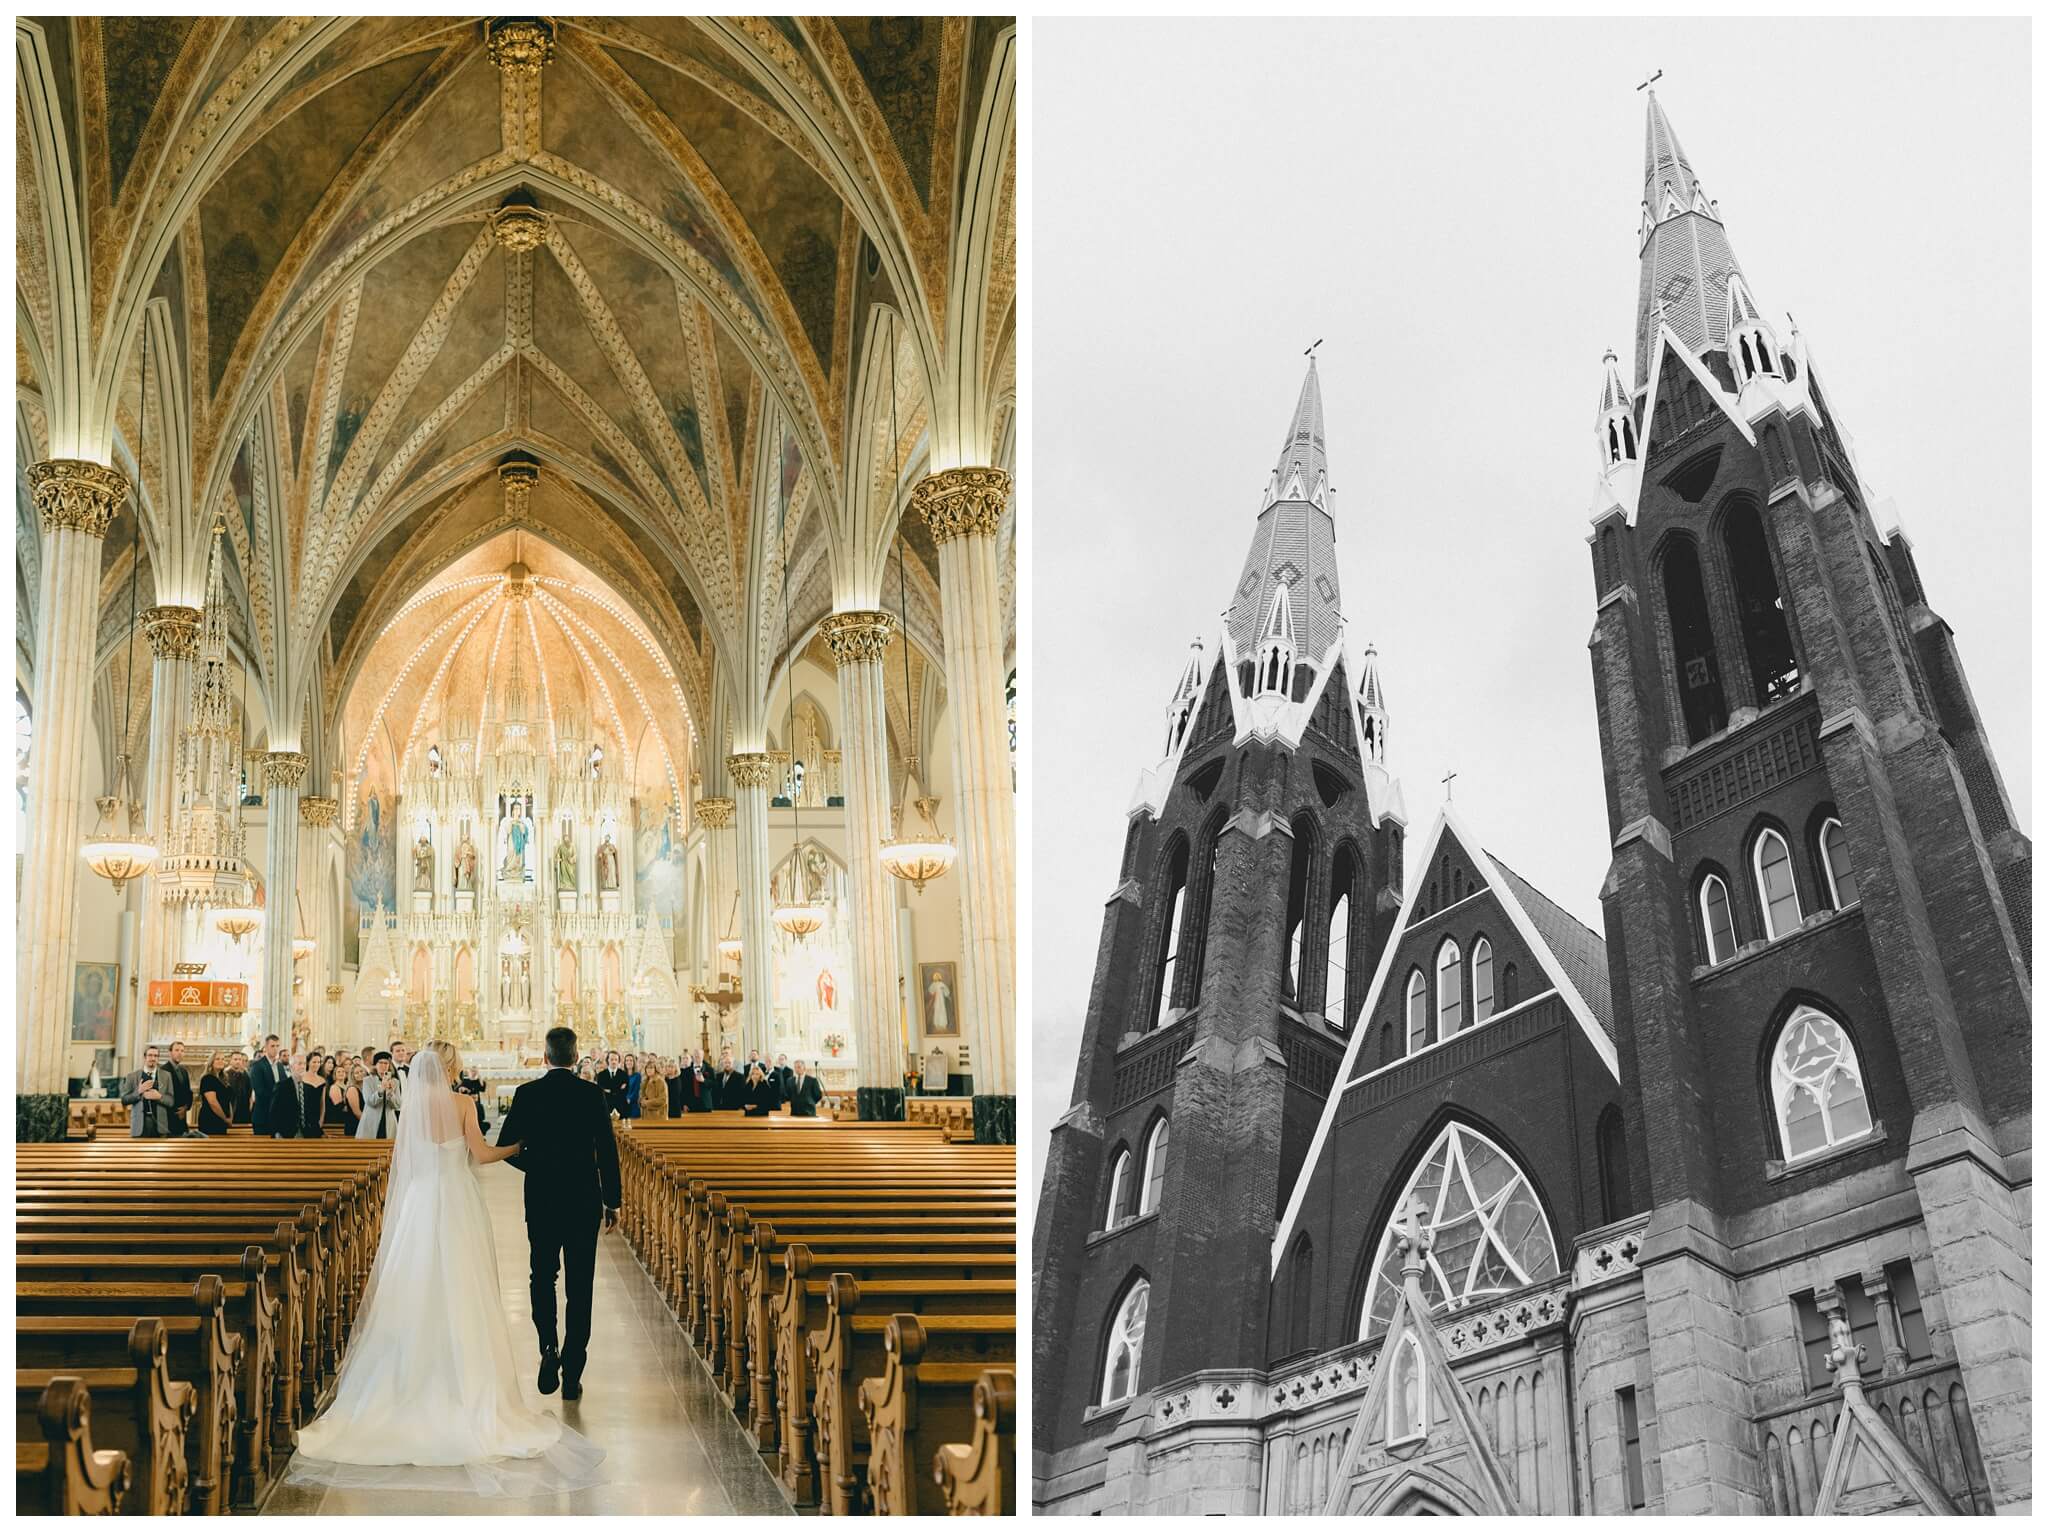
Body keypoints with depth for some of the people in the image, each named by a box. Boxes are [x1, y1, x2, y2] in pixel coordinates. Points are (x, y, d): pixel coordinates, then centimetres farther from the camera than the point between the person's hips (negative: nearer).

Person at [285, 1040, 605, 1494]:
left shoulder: (412, 1106, 1)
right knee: (459, 1293, 3)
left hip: (417, 1204, 3)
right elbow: (481, 1154, -8)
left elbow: (400, 1162, 6)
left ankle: (412, 1378, 12)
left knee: (417, 1293, 9)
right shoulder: (461, 1103, -8)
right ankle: (466, 1384, 5)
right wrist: (519, 1147, 6)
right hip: (457, 1206, -3)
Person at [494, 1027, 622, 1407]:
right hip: (584, 1201, -1)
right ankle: (572, 1373, 6)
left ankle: (548, 1347, -6)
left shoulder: (527, 1094, -4)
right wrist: (612, 1201, 2)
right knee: (579, 1286, 6)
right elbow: (607, 1150, -7)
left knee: (543, 1276, 17)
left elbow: (506, 1147, -2)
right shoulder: (592, 1094, -7)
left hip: (541, 1200, 1)